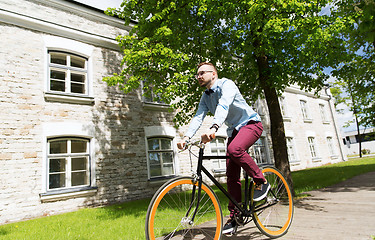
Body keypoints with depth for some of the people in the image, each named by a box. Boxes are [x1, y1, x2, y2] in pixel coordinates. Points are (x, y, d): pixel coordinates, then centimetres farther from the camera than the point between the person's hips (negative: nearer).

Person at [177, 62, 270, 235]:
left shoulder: (226, 84, -15)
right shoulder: (205, 97, 7)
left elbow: (223, 106, -35)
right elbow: (198, 117, -5)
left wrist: (213, 128, -51)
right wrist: (186, 137, -21)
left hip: (250, 123, -6)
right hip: (234, 130, 7)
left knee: (234, 149, -36)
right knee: (231, 175, 0)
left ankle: (261, 181, -12)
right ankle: (234, 215, 10)